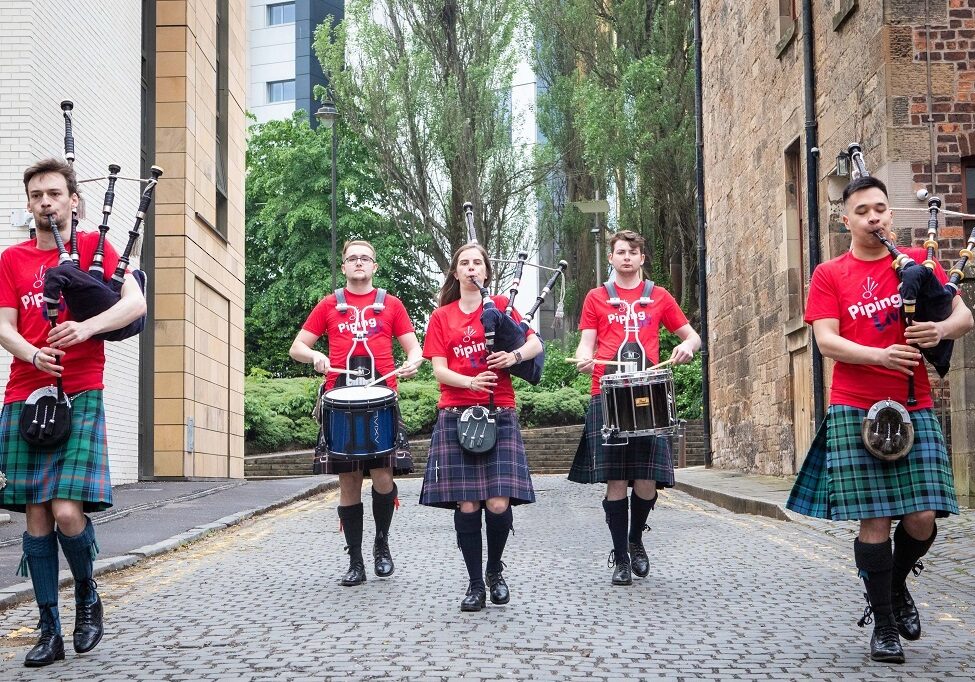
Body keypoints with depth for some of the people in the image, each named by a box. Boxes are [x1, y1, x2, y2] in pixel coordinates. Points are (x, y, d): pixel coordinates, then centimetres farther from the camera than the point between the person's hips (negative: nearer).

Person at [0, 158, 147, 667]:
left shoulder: (96, 247, 6)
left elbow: (136, 304, -6)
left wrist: (87, 327, -23)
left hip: (80, 396, -3)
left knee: (67, 511, -15)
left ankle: (87, 594, 14)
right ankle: (49, 630, 11)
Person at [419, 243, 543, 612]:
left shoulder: (501, 305, 9)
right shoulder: (441, 317, 10)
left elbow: (536, 344, 5)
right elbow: (439, 370, 2)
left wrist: (514, 356, -16)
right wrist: (470, 382, -17)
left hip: (499, 415, -1)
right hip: (456, 416, 1)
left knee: (498, 503, -10)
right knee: (467, 504, -3)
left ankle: (495, 572, 15)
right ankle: (475, 584, 11)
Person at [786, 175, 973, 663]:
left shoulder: (917, 262, 10)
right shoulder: (829, 276, 5)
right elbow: (826, 341, -5)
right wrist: (880, 356, -22)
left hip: (914, 409, 2)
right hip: (855, 411, -2)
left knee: (922, 519, -4)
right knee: (875, 520, -2)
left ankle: (896, 586, 27)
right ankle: (884, 624, 13)